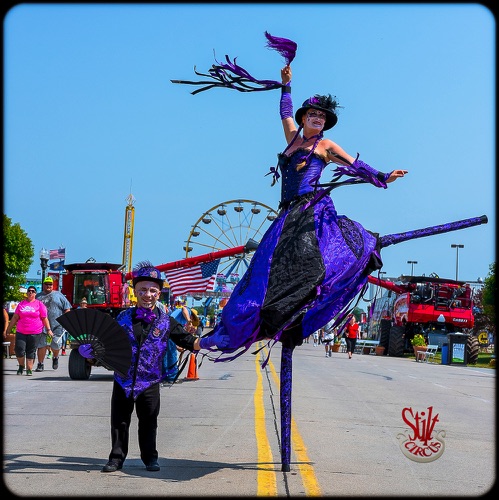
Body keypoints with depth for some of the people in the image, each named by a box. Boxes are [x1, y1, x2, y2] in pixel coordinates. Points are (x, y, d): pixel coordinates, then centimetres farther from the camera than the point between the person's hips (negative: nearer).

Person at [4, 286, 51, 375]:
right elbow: (15, 318, 14)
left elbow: (44, 318, 6)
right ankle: (21, 366, 18)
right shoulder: (21, 303, 12)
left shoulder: (39, 304, 6)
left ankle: (29, 369, 10)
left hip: (35, 333, -2)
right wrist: (7, 330, 12)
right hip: (21, 332, 2)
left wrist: (48, 329, -1)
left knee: (31, 352, 1)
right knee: (19, 350, -6)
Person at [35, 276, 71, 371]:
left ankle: (55, 357, 34)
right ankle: (40, 364, 3)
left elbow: (67, 308, 5)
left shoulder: (58, 295, 8)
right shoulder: (38, 296, 15)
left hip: (56, 326, -1)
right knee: (41, 345, -3)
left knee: (56, 345, 4)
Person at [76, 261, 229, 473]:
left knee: (148, 423, 10)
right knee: (119, 422, 7)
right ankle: (117, 458, 19)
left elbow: (188, 341, -1)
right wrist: (90, 349, -12)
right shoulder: (124, 317, 3)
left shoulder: (166, 321, 0)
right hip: (123, 380, 1)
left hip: (150, 382, -1)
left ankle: (150, 458, 25)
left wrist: (208, 342, -17)